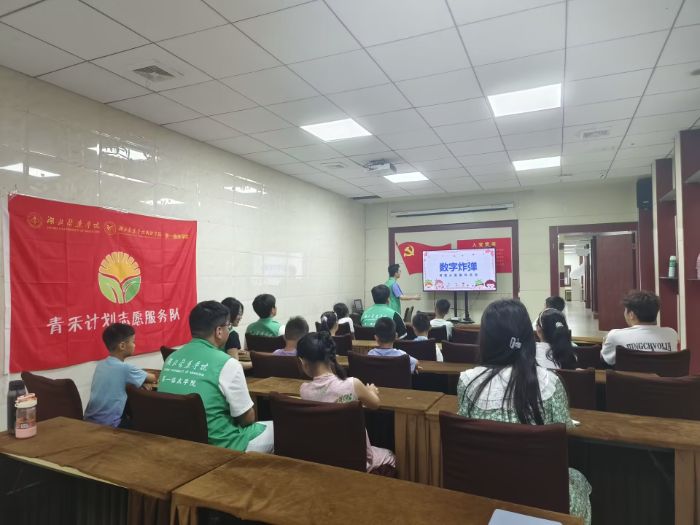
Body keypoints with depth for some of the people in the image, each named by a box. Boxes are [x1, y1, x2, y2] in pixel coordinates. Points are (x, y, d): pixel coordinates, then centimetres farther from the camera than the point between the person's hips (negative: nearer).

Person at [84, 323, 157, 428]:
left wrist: (144, 380, 14)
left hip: (90, 421, 7)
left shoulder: (100, 365, 5)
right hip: (108, 426, -7)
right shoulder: (125, 368, -17)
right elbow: (153, 379, -2)